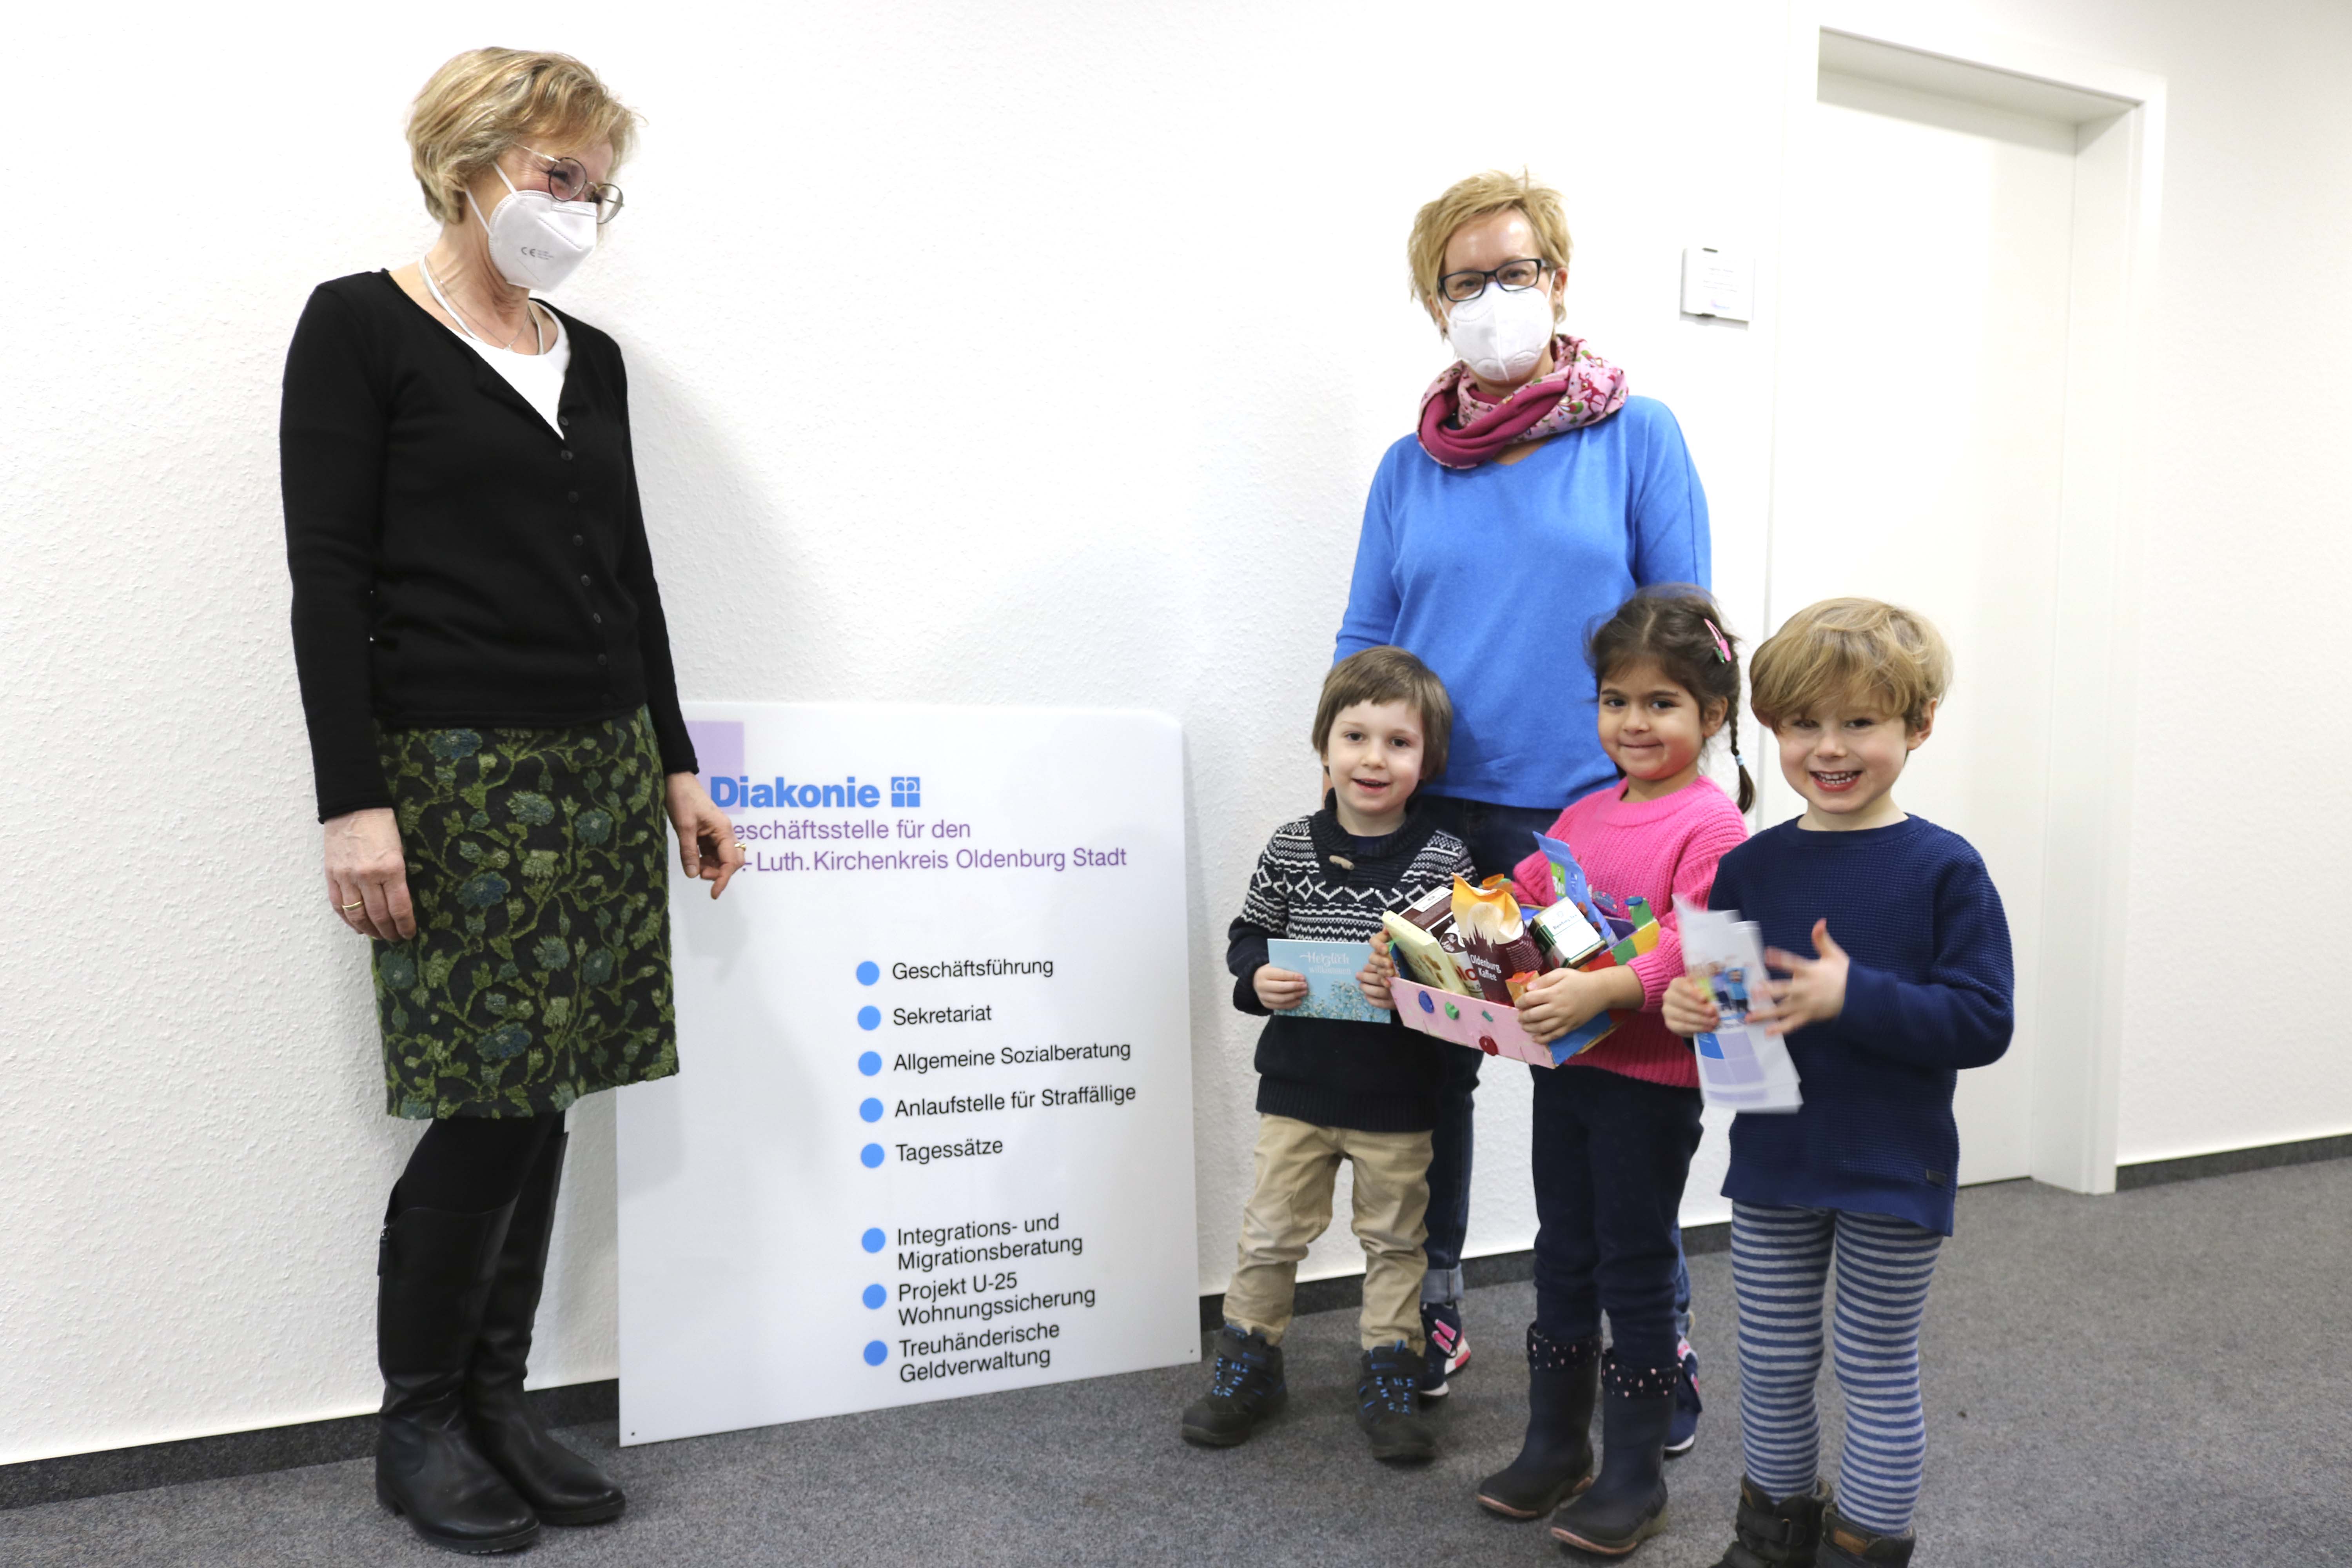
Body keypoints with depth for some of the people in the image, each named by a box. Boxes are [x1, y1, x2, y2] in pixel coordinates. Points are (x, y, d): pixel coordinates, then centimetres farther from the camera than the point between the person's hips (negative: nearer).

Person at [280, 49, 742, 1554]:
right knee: (487, 1107, -3)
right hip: (450, 773, -6)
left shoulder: (592, 358, 14)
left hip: (600, 769, 6)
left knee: (543, 1099, 8)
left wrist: (676, 768, 14)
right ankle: (417, 1429, 18)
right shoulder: (360, 329, -3)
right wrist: (354, 804, -15)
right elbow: (329, 582, -9)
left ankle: (498, 1402, 23)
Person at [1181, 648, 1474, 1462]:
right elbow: (1248, 935, 6)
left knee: (1395, 1238, 15)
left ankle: (1390, 1378, 31)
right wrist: (1258, 978, -14)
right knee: (1271, 1232, 12)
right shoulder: (1291, 848, -3)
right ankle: (1249, 1364, 31)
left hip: (1397, 1093, -1)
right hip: (1297, 1081, 1)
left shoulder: (1444, 860, -8)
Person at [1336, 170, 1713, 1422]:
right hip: (1435, 818, 3)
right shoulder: (1411, 466, 9)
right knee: (1431, 1066, 12)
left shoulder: (1636, 436, 1)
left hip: (1592, 820, -3)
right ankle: (1428, 1307, 31)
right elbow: (1363, 648, 10)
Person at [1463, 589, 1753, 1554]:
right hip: (1565, 1069, 7)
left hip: (1651, 1082, -7)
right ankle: (1555, 1447, 33)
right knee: (1563, 1257, 17)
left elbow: (1691, 952, -24)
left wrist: (1594, 993, -34)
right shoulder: (1584, 816, 9)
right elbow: (1519, 901, 11)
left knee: (1634, 1268, 4)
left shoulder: (1712, 825, -13)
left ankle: (1635, 1480, 21)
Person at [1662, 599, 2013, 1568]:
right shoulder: (1751, 867, 0)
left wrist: (1852, 997, -28)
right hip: (1771, 1167, 4)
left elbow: (1984, 1021, -17)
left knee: (1878, 1376, 11)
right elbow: (1722, 997, 8)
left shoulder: (1944, 870, -11)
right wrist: (1689, 1009, -14)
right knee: (1771, 1370, 16)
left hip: (1893, 1174, -4)